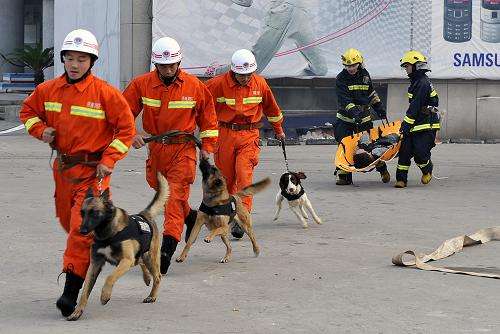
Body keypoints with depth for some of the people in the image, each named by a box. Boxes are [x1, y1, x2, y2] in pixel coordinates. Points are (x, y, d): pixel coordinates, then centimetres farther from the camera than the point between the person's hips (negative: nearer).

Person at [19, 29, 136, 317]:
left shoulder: (105, 93, -12)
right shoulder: (48, 90, 1)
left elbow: (126, 128, -7)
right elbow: (28, 111, 19)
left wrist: (108, 161, -13)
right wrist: (40, 130, -1)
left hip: (93, 170, -6)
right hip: (63, 166, 6)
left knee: (82, 227, -13)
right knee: (67, 219, 19)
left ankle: (72, 291, -13)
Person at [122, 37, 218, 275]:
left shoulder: (195, 86, -5)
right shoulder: (141, 84, -4)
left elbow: (207, 117, 7)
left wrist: (207, 147, 3)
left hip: (183, 150, -4)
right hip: (155, 148, 4)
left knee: (176, 195, -13)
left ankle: (167, 247, -18)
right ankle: (190, 216, 45)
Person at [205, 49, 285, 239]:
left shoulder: (260, 84, 2)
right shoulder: (219, 84, -8)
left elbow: (271, 107, 19)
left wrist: (278, 130, 30)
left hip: (249, 136, 0)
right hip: (225, 135, 0)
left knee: (244, 176, -15)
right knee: (226, 177, 9)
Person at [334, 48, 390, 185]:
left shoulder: (365, 75, 3)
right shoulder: (341, 79, -10)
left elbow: (372, 93, 18)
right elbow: (344, 100, -21)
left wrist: (380, 108, 16)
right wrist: (353, 111, -35)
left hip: (364, 117, 3)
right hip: (346, 118, -3)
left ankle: (382, 169, 20)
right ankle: (344, 176, -2)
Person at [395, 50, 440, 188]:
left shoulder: (423, 83, -17)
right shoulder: (416, 82, 16)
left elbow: (415, 107, -20)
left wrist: (406, 124, -19)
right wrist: (407, 123, 23)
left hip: (426, 126, -10)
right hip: (415, 125, 10)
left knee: (420, 153, -10)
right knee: (405, 150, 0)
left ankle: (427, 170, 21)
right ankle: (401, 179, 2)